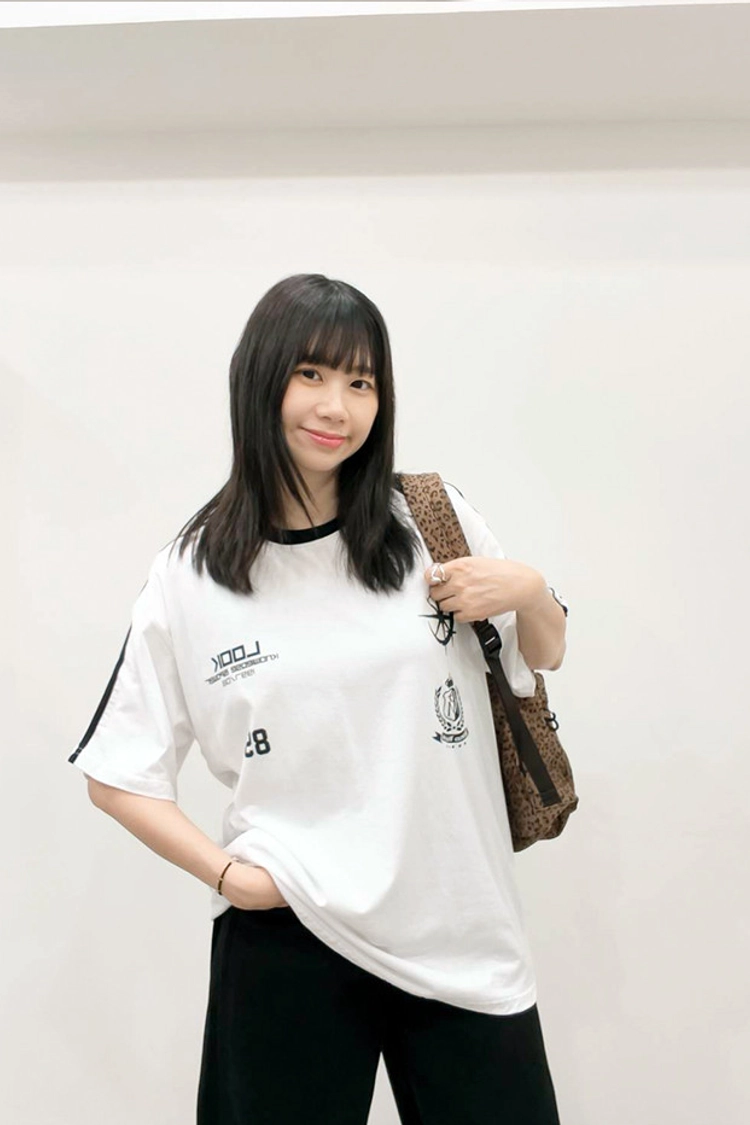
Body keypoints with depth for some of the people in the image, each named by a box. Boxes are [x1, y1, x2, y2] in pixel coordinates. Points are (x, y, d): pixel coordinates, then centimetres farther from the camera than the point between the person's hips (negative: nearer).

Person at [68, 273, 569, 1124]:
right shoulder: (193, 573, -4)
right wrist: (227, 873, -10)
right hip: (288, 939, -1)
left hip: (466, 930, 2)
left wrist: (529, 590, -9)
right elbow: (117, 777, 3)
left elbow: (544, 656, 12)